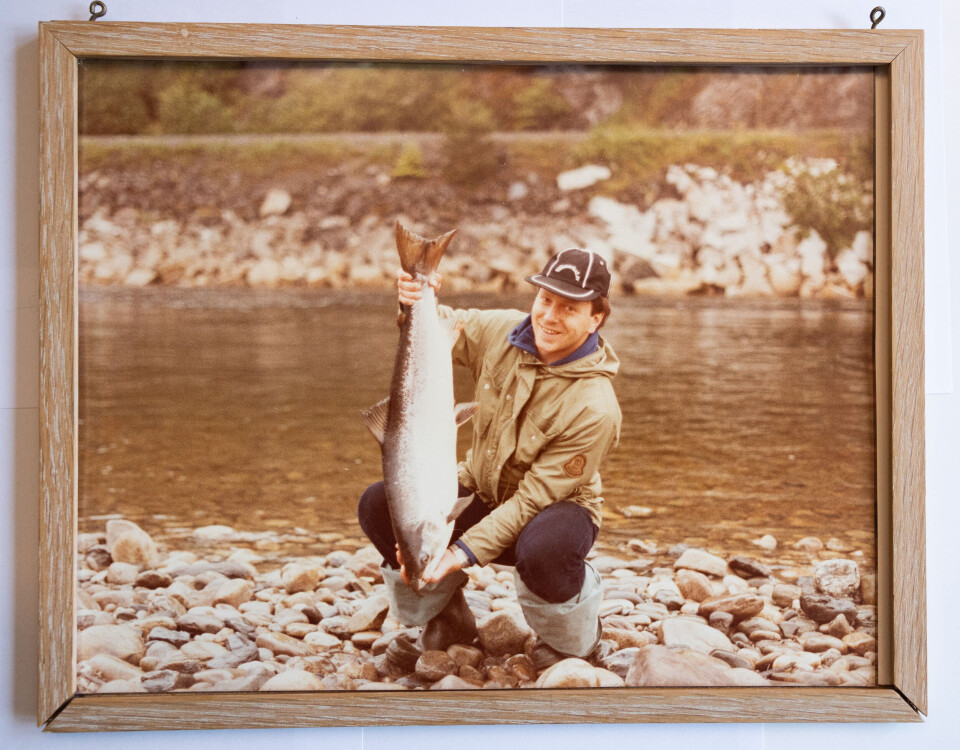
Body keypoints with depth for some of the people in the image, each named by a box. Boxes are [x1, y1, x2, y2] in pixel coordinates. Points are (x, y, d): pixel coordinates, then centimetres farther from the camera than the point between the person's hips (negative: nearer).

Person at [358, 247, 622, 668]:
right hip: (479, 492, 5)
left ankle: (575, 638, -3)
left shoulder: (595, 408, -26)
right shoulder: (500, 332, -11)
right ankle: (447, 617, 9)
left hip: (552, 510, -5)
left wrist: (467, 551, -32)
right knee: (378, 504, -17)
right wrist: (416, 302, -18)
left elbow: (534, 498, -26)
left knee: (542, 549, -41)